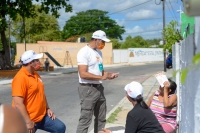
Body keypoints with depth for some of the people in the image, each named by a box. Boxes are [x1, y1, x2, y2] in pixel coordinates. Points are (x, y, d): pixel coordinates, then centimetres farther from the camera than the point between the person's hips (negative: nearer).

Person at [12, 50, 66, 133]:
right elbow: (18, 103, -25)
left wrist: (47, 108, 15)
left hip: (42, 116, 9)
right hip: (30, 121, -8)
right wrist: (28, 122, -25)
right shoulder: (20, 77, -20)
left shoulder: (35, 74, 9)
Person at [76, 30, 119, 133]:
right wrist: (102, 77, -20)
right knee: (85, 119, -6)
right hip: (88, 89, -9)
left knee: (101, 118, 18)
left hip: (99, 88, 9)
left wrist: (109, 75, 3)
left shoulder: (98, 52, 11)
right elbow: (83, 74, -23)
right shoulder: (84, 52, -15)